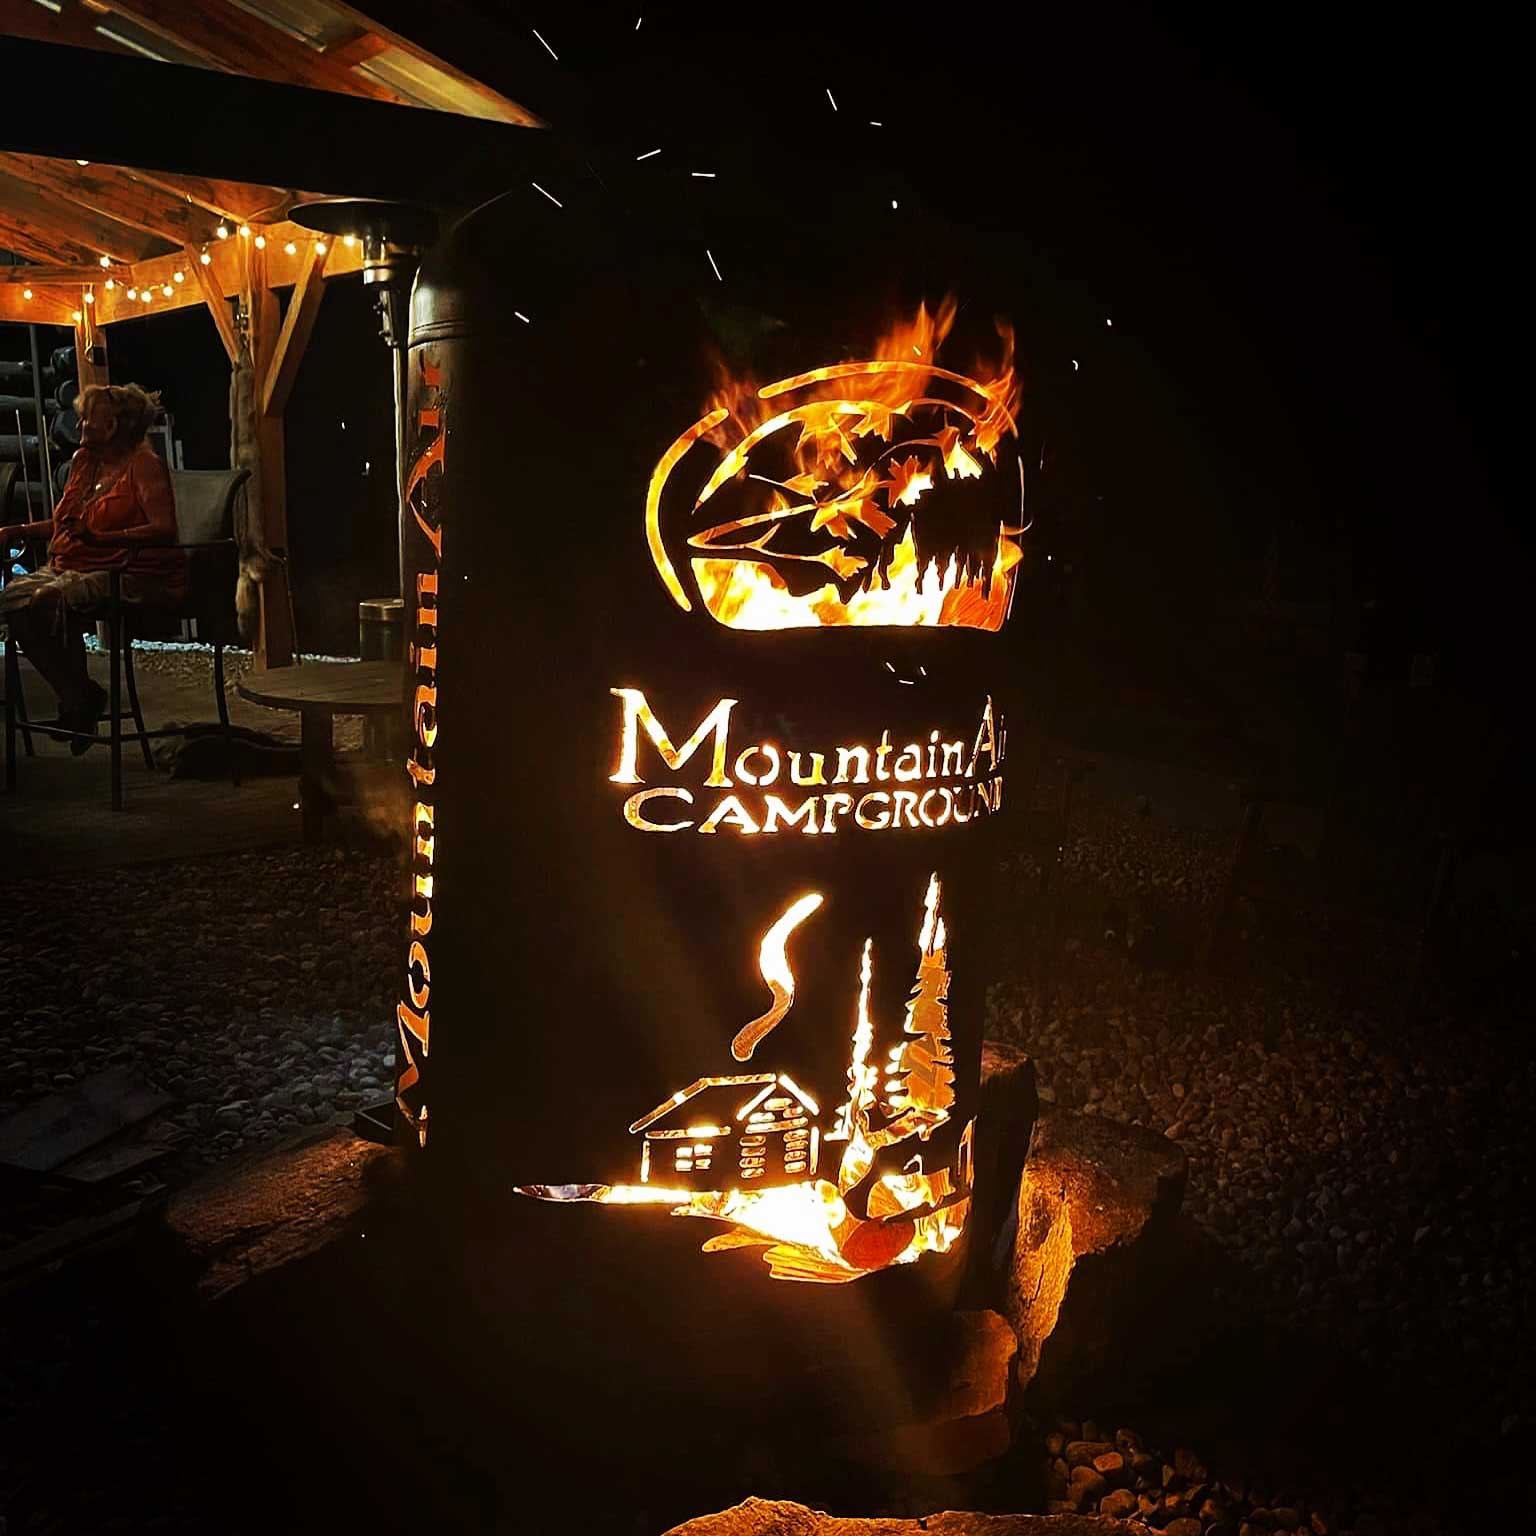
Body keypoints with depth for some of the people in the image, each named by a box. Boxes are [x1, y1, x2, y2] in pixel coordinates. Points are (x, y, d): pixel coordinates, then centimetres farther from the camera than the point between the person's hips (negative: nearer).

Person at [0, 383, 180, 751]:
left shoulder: (144, 464, -5)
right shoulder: (83, 460, 19)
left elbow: (164, 529, -19)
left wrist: (101, 538, -26)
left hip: (130, 571, -8)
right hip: (70, 567, 8)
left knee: (50, 600, -31)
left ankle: (81, 697, -13)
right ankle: (77, 697, -10)